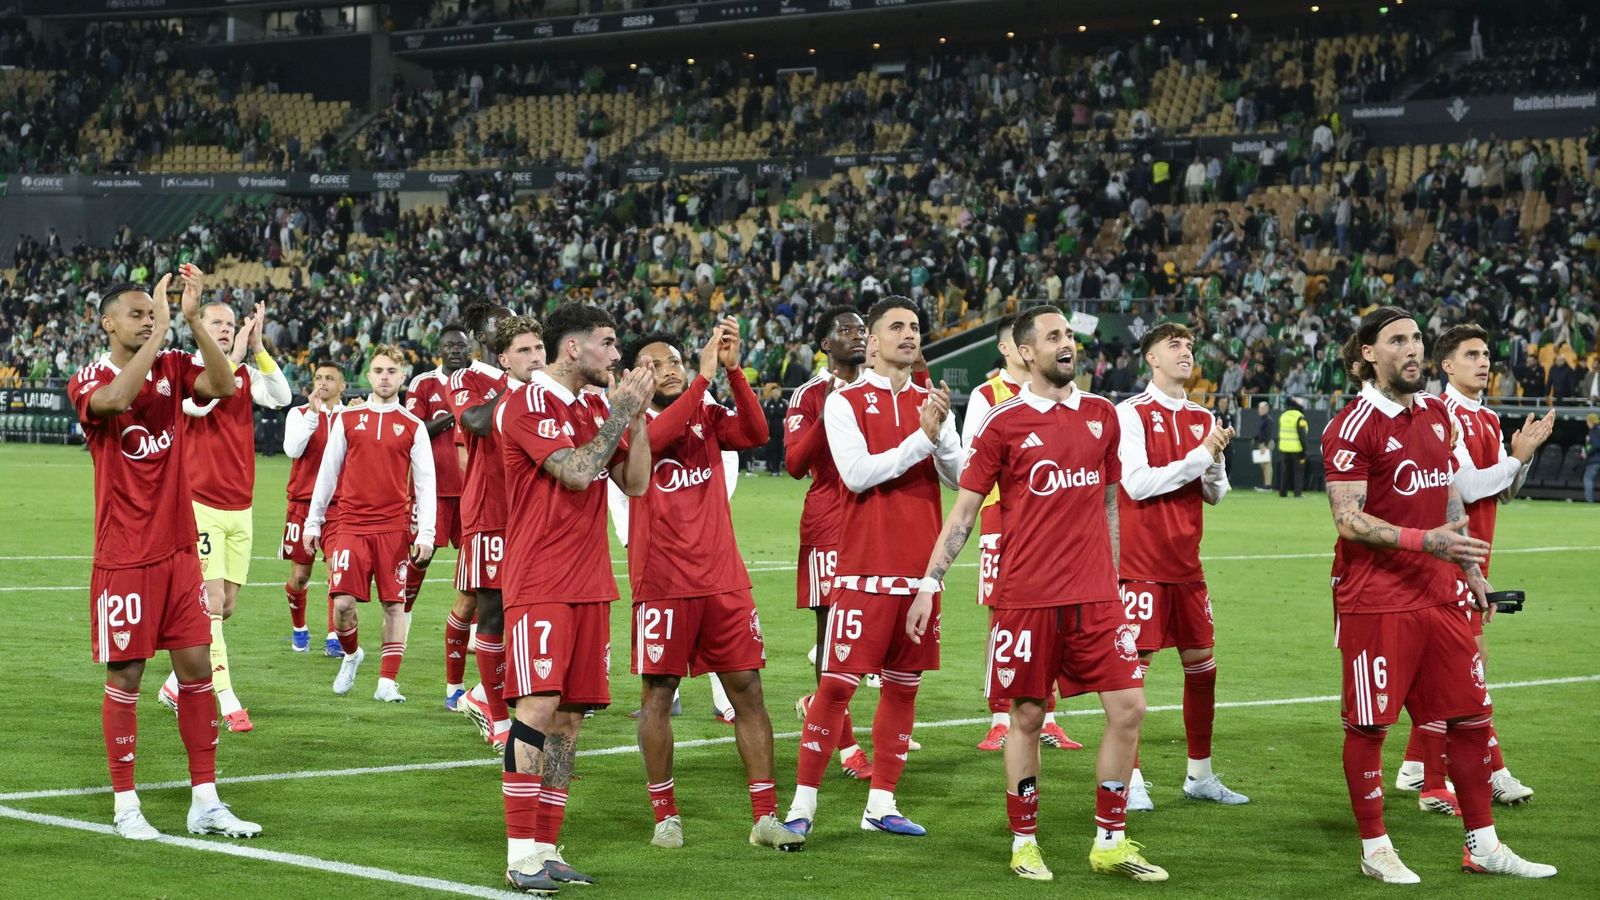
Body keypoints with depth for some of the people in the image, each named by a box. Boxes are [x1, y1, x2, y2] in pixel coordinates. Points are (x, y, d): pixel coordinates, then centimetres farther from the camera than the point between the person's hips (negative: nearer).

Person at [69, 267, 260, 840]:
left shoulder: (172, 368, 7)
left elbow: (223, 386, -12)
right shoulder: (89, 381, -5)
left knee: (196, 666, 5)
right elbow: (116, 398, -29)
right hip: (124, 557, -4)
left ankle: (206, 803, 12)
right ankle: (125, 807, 10)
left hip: (179, 550, 4)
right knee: (125, 676, 0)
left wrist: (193, 319, -19)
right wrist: (162, 329, -27)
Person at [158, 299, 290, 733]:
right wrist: (234, 356, -19)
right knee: (212, 604, -11)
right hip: (201, 505, -5)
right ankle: (227, 702, -10)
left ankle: (178, 683, 25)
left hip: (240, 507, 6)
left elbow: (282, 397, -6)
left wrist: (257, 348, -11)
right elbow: (199, 403, -24)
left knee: (225, 606, 9)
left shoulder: (246, 375, 9)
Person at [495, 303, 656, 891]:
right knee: (538, 707, -15)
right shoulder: (526, 405, -8)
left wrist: (638, 415, 2)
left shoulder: (597, 407, 17)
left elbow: (634, 483, 13)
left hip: (590, 586, 8)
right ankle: (521, 854, -13)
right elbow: (577, 472, -18)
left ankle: (546, 849, 9)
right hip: (539, 583, -8)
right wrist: (620, 413, -10)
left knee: (569, 715, 6)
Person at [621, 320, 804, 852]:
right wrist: (705, 375, -26)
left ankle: (765, 817, 6)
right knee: (658, 694, 2)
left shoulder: (707, 415, 9)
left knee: (748, 689, 2)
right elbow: (654, 438, -26)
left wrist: (732, 370, -19)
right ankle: (665, 816, 14)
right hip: (664, 583, -4)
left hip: (723, 579, 4)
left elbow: (756, 434, -9)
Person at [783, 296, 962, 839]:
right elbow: (858, 474, -14)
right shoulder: (845, 403, -1)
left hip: (920, 567, 5)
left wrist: (941, 435, -14)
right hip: (865, 568, -5)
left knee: (903, 685, 8)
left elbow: (960, 478, 4)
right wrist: (920, 438, -17)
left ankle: (881, 803, 15)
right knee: (838, 682, -7)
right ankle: (804, 801, -1)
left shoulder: (932, 403, 13)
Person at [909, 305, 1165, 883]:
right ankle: (1024, 844, 16)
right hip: (1025, 597, -4)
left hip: (1095, 597, 4)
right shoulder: (1003, 424, -2)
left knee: (1128, 708, -2)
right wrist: (929, 583, -5)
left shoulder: (1102, 416, 10)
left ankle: (1110, 844, 10)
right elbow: (963, 511, 1)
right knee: (1027, 717, 2)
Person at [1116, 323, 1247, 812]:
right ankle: (1130, 781, 1)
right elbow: (1137, 483, -17)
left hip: (1186, 561, 6)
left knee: (1202, 662, 9)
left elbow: (1215, 493, 13)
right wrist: (1199, 456, -16)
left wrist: (1216, 460, -8)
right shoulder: (1131, 413, -7)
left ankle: (1200, 774, 20)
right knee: (1135, 664, -6)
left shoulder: (1203, 419, 12)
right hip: (1142, 564, -6)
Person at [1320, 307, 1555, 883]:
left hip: (1439, 593, 7)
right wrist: (1425, 541, -28)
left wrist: (1469, 568, 19)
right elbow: (1348, 518, -17)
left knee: (1470, 716, 9)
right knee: (1368, 724, 0)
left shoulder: (1436, 414, 11)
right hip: (1375, 599, -7)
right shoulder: (1353, 427, -11)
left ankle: (1483, 846, 19)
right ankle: (1375, 850, 12)